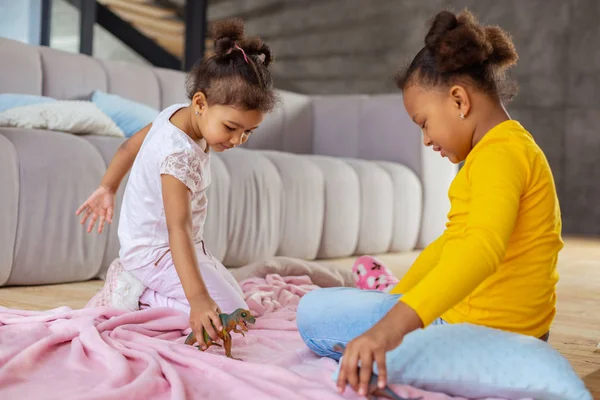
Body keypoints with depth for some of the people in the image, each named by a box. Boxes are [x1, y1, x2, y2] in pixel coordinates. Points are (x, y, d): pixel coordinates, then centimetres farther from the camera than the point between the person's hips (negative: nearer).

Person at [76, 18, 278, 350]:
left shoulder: (176, 113, -5)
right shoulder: (179, 155, -33)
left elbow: (129, 147, 11)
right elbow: (178, 229, -40)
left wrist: (107, 189, 25)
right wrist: (197, 298, -47)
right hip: (156, 253, -10)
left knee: (236, 300, 18)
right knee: (232, 311, -18)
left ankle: (135, 282, 13)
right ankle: (138, 298, -10)